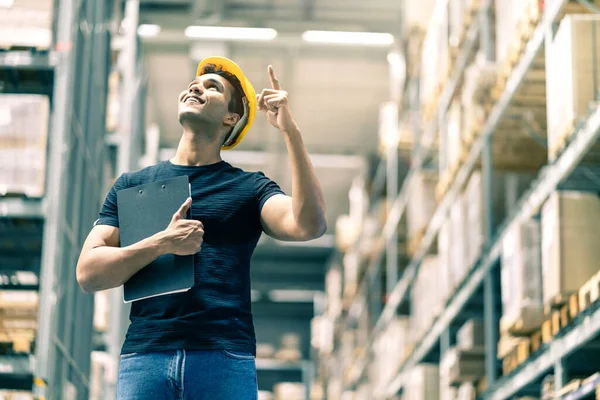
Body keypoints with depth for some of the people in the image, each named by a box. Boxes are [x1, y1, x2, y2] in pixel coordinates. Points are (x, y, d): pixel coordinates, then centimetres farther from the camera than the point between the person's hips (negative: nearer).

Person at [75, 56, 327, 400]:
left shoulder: (248, 188, 12)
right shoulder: (132, 185, 17)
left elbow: (309, 225, -7)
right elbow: (88, 273, 8)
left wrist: (291, 130, -9)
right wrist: (162, 243, -7)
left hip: (225, 359, -1)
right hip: (145, 356, 1)